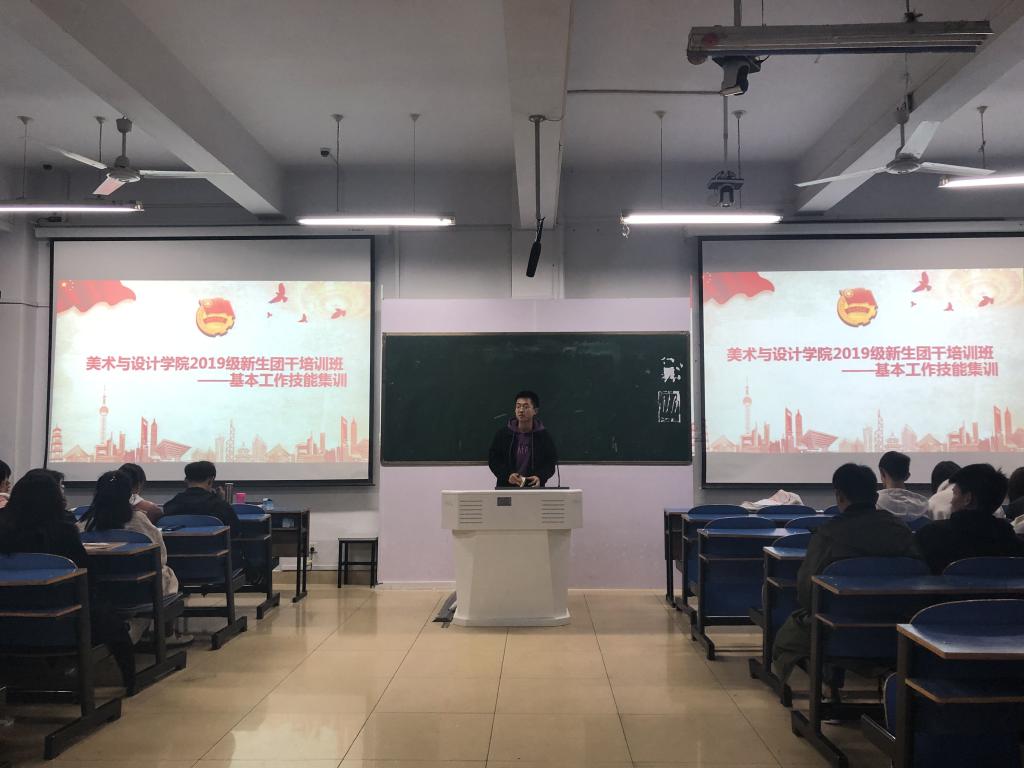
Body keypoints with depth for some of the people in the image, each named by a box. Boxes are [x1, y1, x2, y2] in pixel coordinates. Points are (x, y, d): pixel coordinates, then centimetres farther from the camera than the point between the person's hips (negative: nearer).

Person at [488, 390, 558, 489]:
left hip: (534, 487, 0)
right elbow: (493, 459, 3)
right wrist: (507, 475, -12)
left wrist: (541, 477, -14)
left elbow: (551, 462, 5)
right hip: (506, 487, 0)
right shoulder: (503, 433, 2)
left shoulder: (544, 436, 2)